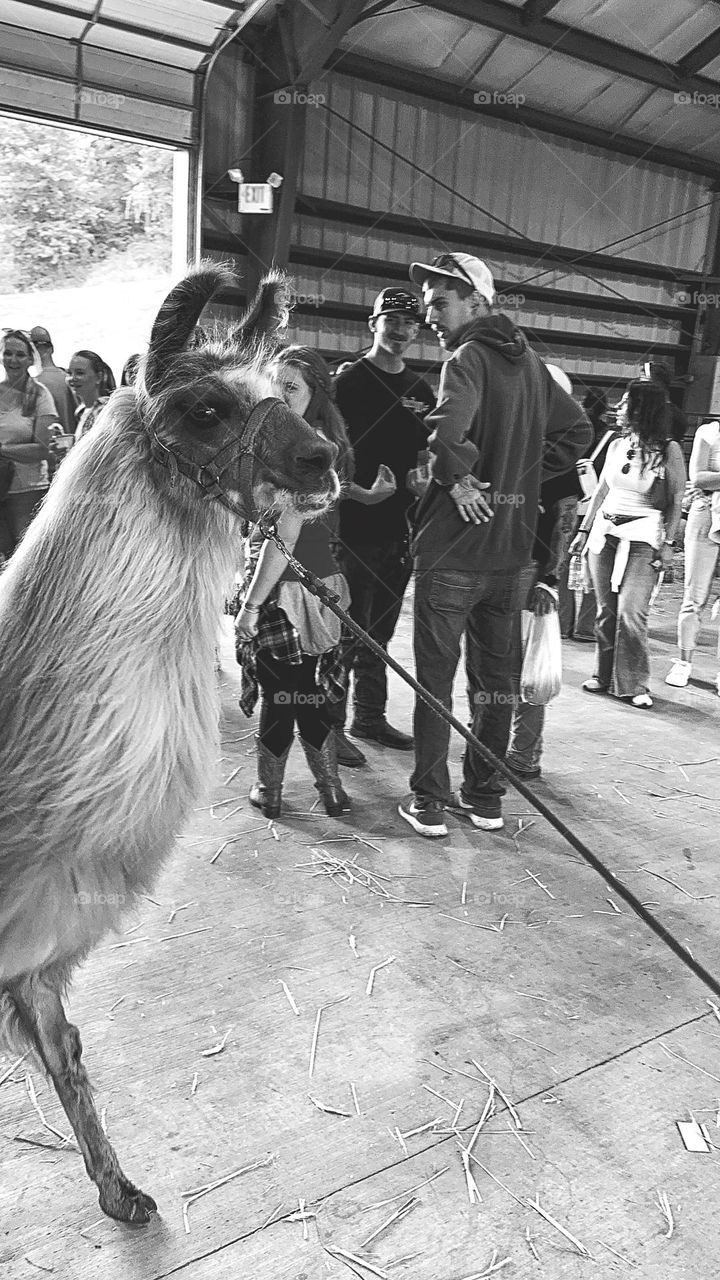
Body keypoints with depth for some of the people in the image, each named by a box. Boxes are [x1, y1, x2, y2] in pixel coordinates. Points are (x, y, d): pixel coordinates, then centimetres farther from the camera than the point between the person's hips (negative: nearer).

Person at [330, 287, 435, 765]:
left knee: (380, 631, 14)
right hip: (354, 528, -6)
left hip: (399, 528, 6)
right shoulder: (348, 381, -4)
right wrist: (361, 492, -22)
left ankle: (371, 717, 24)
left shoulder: (420, 390, 15)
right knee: (350, 631, -4)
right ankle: (331, 725, 6)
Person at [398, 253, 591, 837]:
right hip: (511, 545, 7)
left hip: (453, 544, -7)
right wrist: (523, 476, 12)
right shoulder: (529, 361, 12)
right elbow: (577, 430, 19)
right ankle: (486, 797, 23)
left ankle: (429, 802, 9)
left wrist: (457, 477, -15)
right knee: (496, 673, 13)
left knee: (436, 674, 3)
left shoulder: (468, 357, -11)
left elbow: (448, 426, -32)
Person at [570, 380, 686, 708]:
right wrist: (584, 529, 14)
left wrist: (667, 542, -8)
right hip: (604, 530, 5)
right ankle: (604, 676, 18)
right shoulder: (616, 445, 10)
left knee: (631, 613, -11)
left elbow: (676, 502, -3)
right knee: (605, 610, 7)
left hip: (642, 537, -5)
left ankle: (633, 685, 0)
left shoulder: (668, 450, -4)